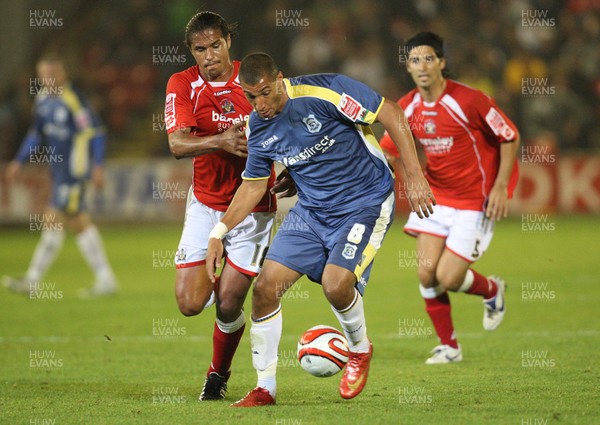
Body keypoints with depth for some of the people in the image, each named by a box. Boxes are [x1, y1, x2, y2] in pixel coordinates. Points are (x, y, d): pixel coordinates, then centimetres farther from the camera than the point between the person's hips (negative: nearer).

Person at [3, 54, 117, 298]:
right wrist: (19, 162, 16)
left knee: (53, 222, -8)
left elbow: (96, 133, -14)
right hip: (58, 171, 9)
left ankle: (32, 281, -4)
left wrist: (97, 166, -19)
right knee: (79, 223, 10)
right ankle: (105, 280, 15)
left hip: (74, 170, -9)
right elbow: (37, 134, 19)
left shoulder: (72, 100, -16)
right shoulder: (42, 97, 9)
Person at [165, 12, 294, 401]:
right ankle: (218, 281, 29)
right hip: (206, 204, 1)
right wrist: (221, 141, -37)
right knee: (190, 303, -8)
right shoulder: (182, 85, -6)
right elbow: (178, 143, -19)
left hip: (254, 205, -1)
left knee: (228, 306, -6)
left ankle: (218, 375, 23)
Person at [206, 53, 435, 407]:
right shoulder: (258, 128, -2)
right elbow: (253, 185, 12)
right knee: (266, 287, -7)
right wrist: (219, 233, 4)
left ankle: (360, 349, 8)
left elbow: (391, 114, -16)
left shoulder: (323, 92, -21)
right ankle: (265, 387, 8)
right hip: (311, 210, 6)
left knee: (335, 284, -26)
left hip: (366, 202, -6)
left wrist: (415, 177, -18)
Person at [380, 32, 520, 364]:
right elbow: (386, 151, 10)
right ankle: (448, 347, 15)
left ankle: (492, 290, 24)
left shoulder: (468, 101, -19)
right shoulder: (408, 109, -3)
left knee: (448, 278, -10)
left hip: (475, 199, -5)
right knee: (427, 273, -4)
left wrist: (500, 186, -16)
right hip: (436, 196, 5)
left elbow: (510, 137, -11)